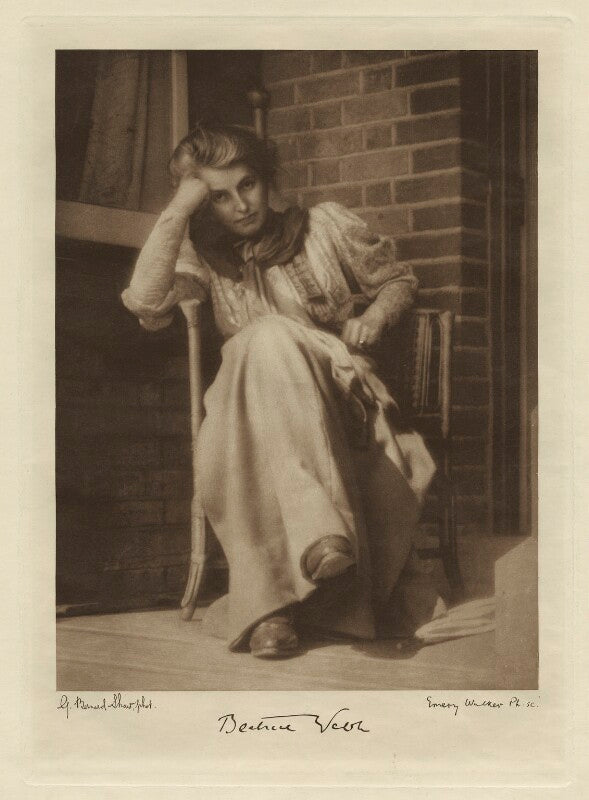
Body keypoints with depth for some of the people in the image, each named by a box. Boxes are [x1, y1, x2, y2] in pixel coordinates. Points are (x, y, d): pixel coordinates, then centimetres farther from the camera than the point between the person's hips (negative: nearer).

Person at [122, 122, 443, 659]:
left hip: (340, 395, 0)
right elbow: (145, 303, -4)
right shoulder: (205, 257, 15)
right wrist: (178, 209, -6)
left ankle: (271, 602, -28)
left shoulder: (325, 225, 13)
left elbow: (399, 279, 22)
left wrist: (374, 315, 0)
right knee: (268, 337, -35)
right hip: (253, 410, 0)